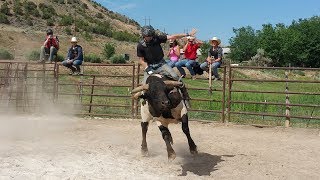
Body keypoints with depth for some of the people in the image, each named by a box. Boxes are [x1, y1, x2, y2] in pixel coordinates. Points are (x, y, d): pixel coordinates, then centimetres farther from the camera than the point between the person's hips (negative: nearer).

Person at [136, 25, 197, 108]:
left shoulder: (157, 38, -8)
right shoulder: (140, 45, -10)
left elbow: (172, 37, -9)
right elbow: (141, 60, -2)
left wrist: (187, 34, -11)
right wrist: (147, 69, -18)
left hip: (161, 64, 0)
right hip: (149, 66, 0)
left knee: (175, 77, -19)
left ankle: (185, 97, -7)